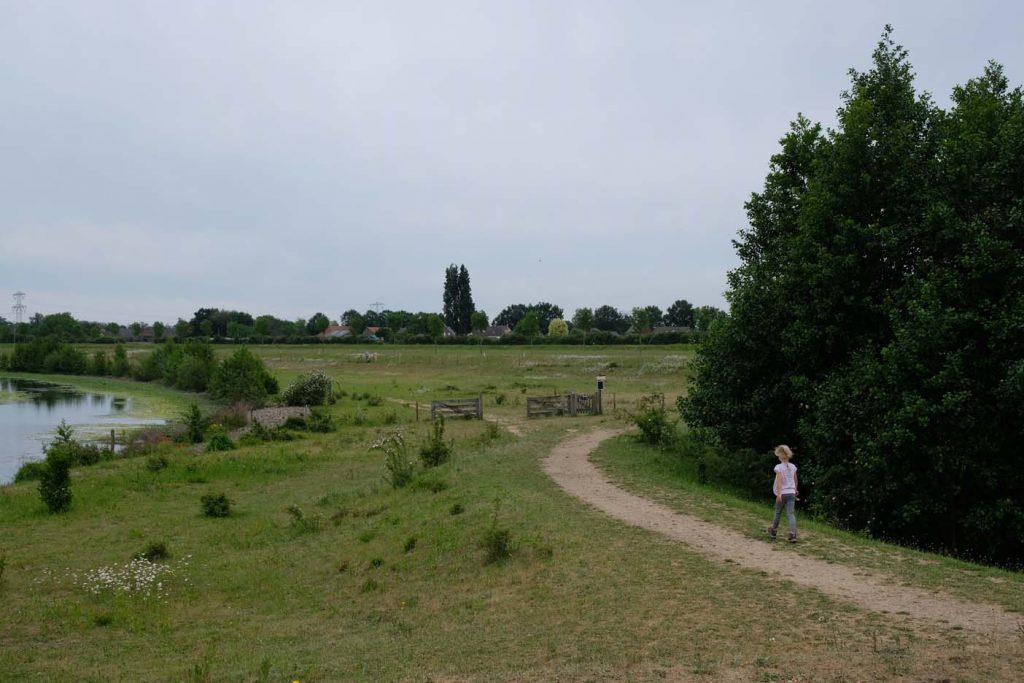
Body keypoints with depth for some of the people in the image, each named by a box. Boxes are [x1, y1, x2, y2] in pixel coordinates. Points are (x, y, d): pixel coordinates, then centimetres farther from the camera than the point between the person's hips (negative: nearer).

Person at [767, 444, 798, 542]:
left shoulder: (779, 467, -10)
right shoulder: (793, 467, 6)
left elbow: (779, 480, -20)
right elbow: (795, 480, 17)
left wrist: (779, 494, -23)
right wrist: (795, 489, 34)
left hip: (782, 493, -3)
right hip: (791, 493, 3)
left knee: (778, 513, 15)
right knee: (791, 514, -2)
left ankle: (774, 531, 32)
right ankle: (793, 534, -17)